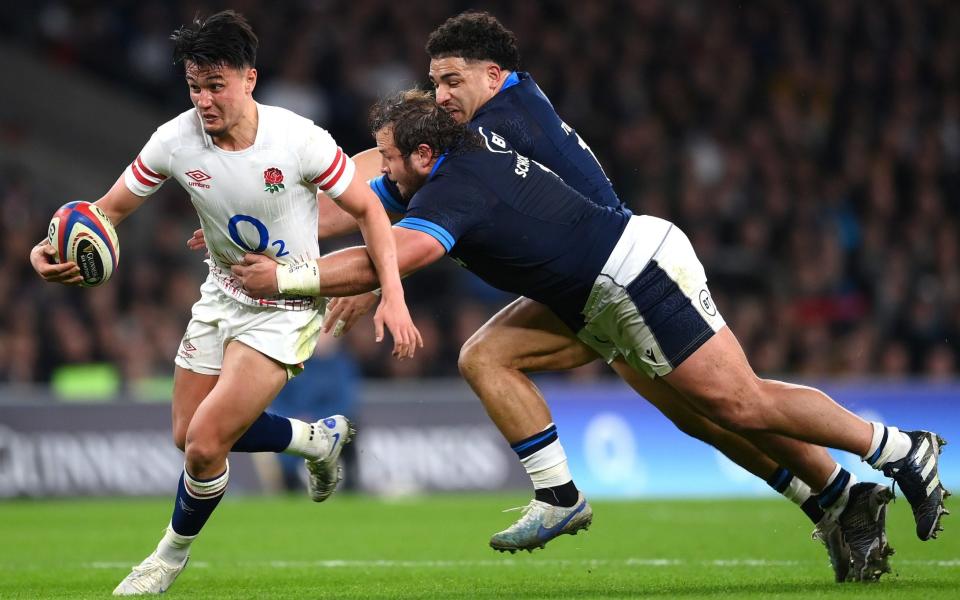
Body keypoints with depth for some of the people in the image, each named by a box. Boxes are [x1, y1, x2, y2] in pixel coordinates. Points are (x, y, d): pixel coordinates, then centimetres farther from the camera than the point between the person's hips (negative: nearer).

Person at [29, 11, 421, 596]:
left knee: (204, 444, -15)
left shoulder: (298, 140, -24)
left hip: (286, 309, -5)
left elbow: (368, 208, -13)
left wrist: (393, 296, -21)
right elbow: (110, 209, -5)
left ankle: (174, 553, 15)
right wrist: (57, 249, -26)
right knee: (190, 436, 13)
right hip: (222, 297, 6)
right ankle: (319, 438, 37)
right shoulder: (176, 140, -14)